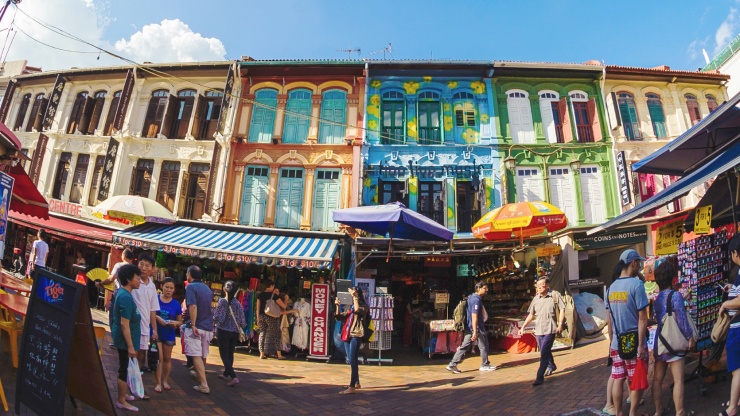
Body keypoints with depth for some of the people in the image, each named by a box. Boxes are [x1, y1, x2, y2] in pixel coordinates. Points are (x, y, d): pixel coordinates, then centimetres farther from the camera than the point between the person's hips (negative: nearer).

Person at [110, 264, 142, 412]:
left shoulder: (124, 294, 8)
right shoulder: (126, 297, -24)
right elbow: (124, 324, -26)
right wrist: (130, 346, -23)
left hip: (124, 339, 10)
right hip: (125, 340, -10)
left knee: (126, 368, 21)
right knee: (124, 369, 3)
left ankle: (124, 394, 36)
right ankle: (121, 401, 15)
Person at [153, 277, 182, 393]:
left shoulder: (176, 304, -4)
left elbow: (180, 321, 3)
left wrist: (175, 323, -18)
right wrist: (157, 317, -22)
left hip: (169, 335, 2)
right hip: (156, 333, -2)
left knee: (167, 358, 15)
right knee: (159, 358, -3)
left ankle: (165, 381, 31)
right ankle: (158, 383, 9)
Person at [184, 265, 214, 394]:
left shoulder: (191, 287, -9)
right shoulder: (207, 288, 14)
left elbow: (193, 306, -21)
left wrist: (193, 325, -22)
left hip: (196, 326, -7)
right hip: (208, 326, 7)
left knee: (196, 355, -7)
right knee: (203, 355, 21)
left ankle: (204, 385, -12)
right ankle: (199, 373, 41)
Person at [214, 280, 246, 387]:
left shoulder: (222, 301, -13)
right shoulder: (238, 303, -1)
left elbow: (219, 318, -18)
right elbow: (242, 321, -2)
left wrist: (214, 318, 2)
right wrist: (242, 324, 19)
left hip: (224, 331, -5)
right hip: (234, 332, 5)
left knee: (224, 355, 0)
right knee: (230, 354, 18)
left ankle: (234, 377, -14)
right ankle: (226, 374, 34)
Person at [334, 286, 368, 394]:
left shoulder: (363, 306, 0)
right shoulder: (350, 307, 21)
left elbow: (357, 310, -23)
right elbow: (339, 317, 16)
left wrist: (355, 297, -16)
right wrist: (337, 306, 2)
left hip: (356, 335, -8)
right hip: (347, 335, 8)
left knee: (352, 360, -13)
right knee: (351, 360, 13)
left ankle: (352, 387, -13)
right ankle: (356, 383, 25)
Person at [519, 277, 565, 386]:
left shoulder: (555, 295, -4)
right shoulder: (536, 299, 8)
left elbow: (562, 309, -2)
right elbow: (531, 315, 12)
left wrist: (560, 324, -11)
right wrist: (523, 327, 6)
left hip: (550, 329, -5)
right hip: (538, 329, 5)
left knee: (544, 352, -12)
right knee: (544, 351, 18)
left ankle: (540, 376, -8)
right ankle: (551, 366, 46)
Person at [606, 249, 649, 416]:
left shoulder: (612, 287, 6)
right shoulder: (636, 284, -13)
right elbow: (642, 318, -16)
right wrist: (641, 344, -13)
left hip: (617, 344, 5)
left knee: (618, 379, 11)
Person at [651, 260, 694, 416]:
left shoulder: (657, 297, 10)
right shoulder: (675, 295, -11)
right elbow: (681, 319, -14)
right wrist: (690, 336, -1)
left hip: (659, 341, 7)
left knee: (657, 379, 11)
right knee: (678, 380, -4)